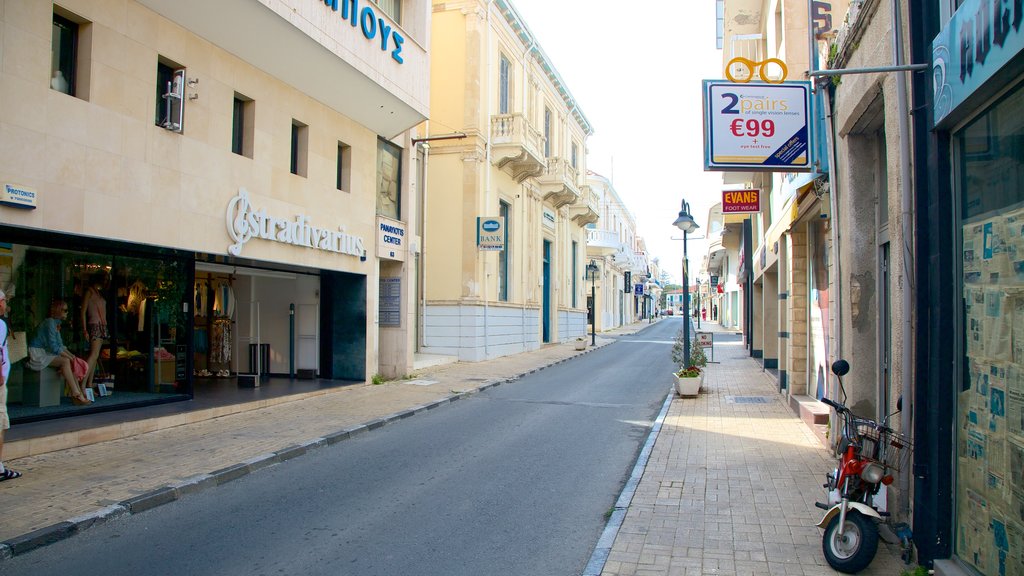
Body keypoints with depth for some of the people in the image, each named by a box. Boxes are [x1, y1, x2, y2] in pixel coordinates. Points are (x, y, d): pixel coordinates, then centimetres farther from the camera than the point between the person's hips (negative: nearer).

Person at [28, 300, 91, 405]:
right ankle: (76, 395, -28)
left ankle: (78, 392, -13)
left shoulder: (56, 323, 15)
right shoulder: (50, 323, -15)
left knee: (71, 361, -4)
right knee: (65, 361, -26)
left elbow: (60, 345, 15)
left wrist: (71, 355, 1)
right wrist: (68, 356, -16)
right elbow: (53, 346, -21)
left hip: (46, 352, 10)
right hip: (37, 354, -10)